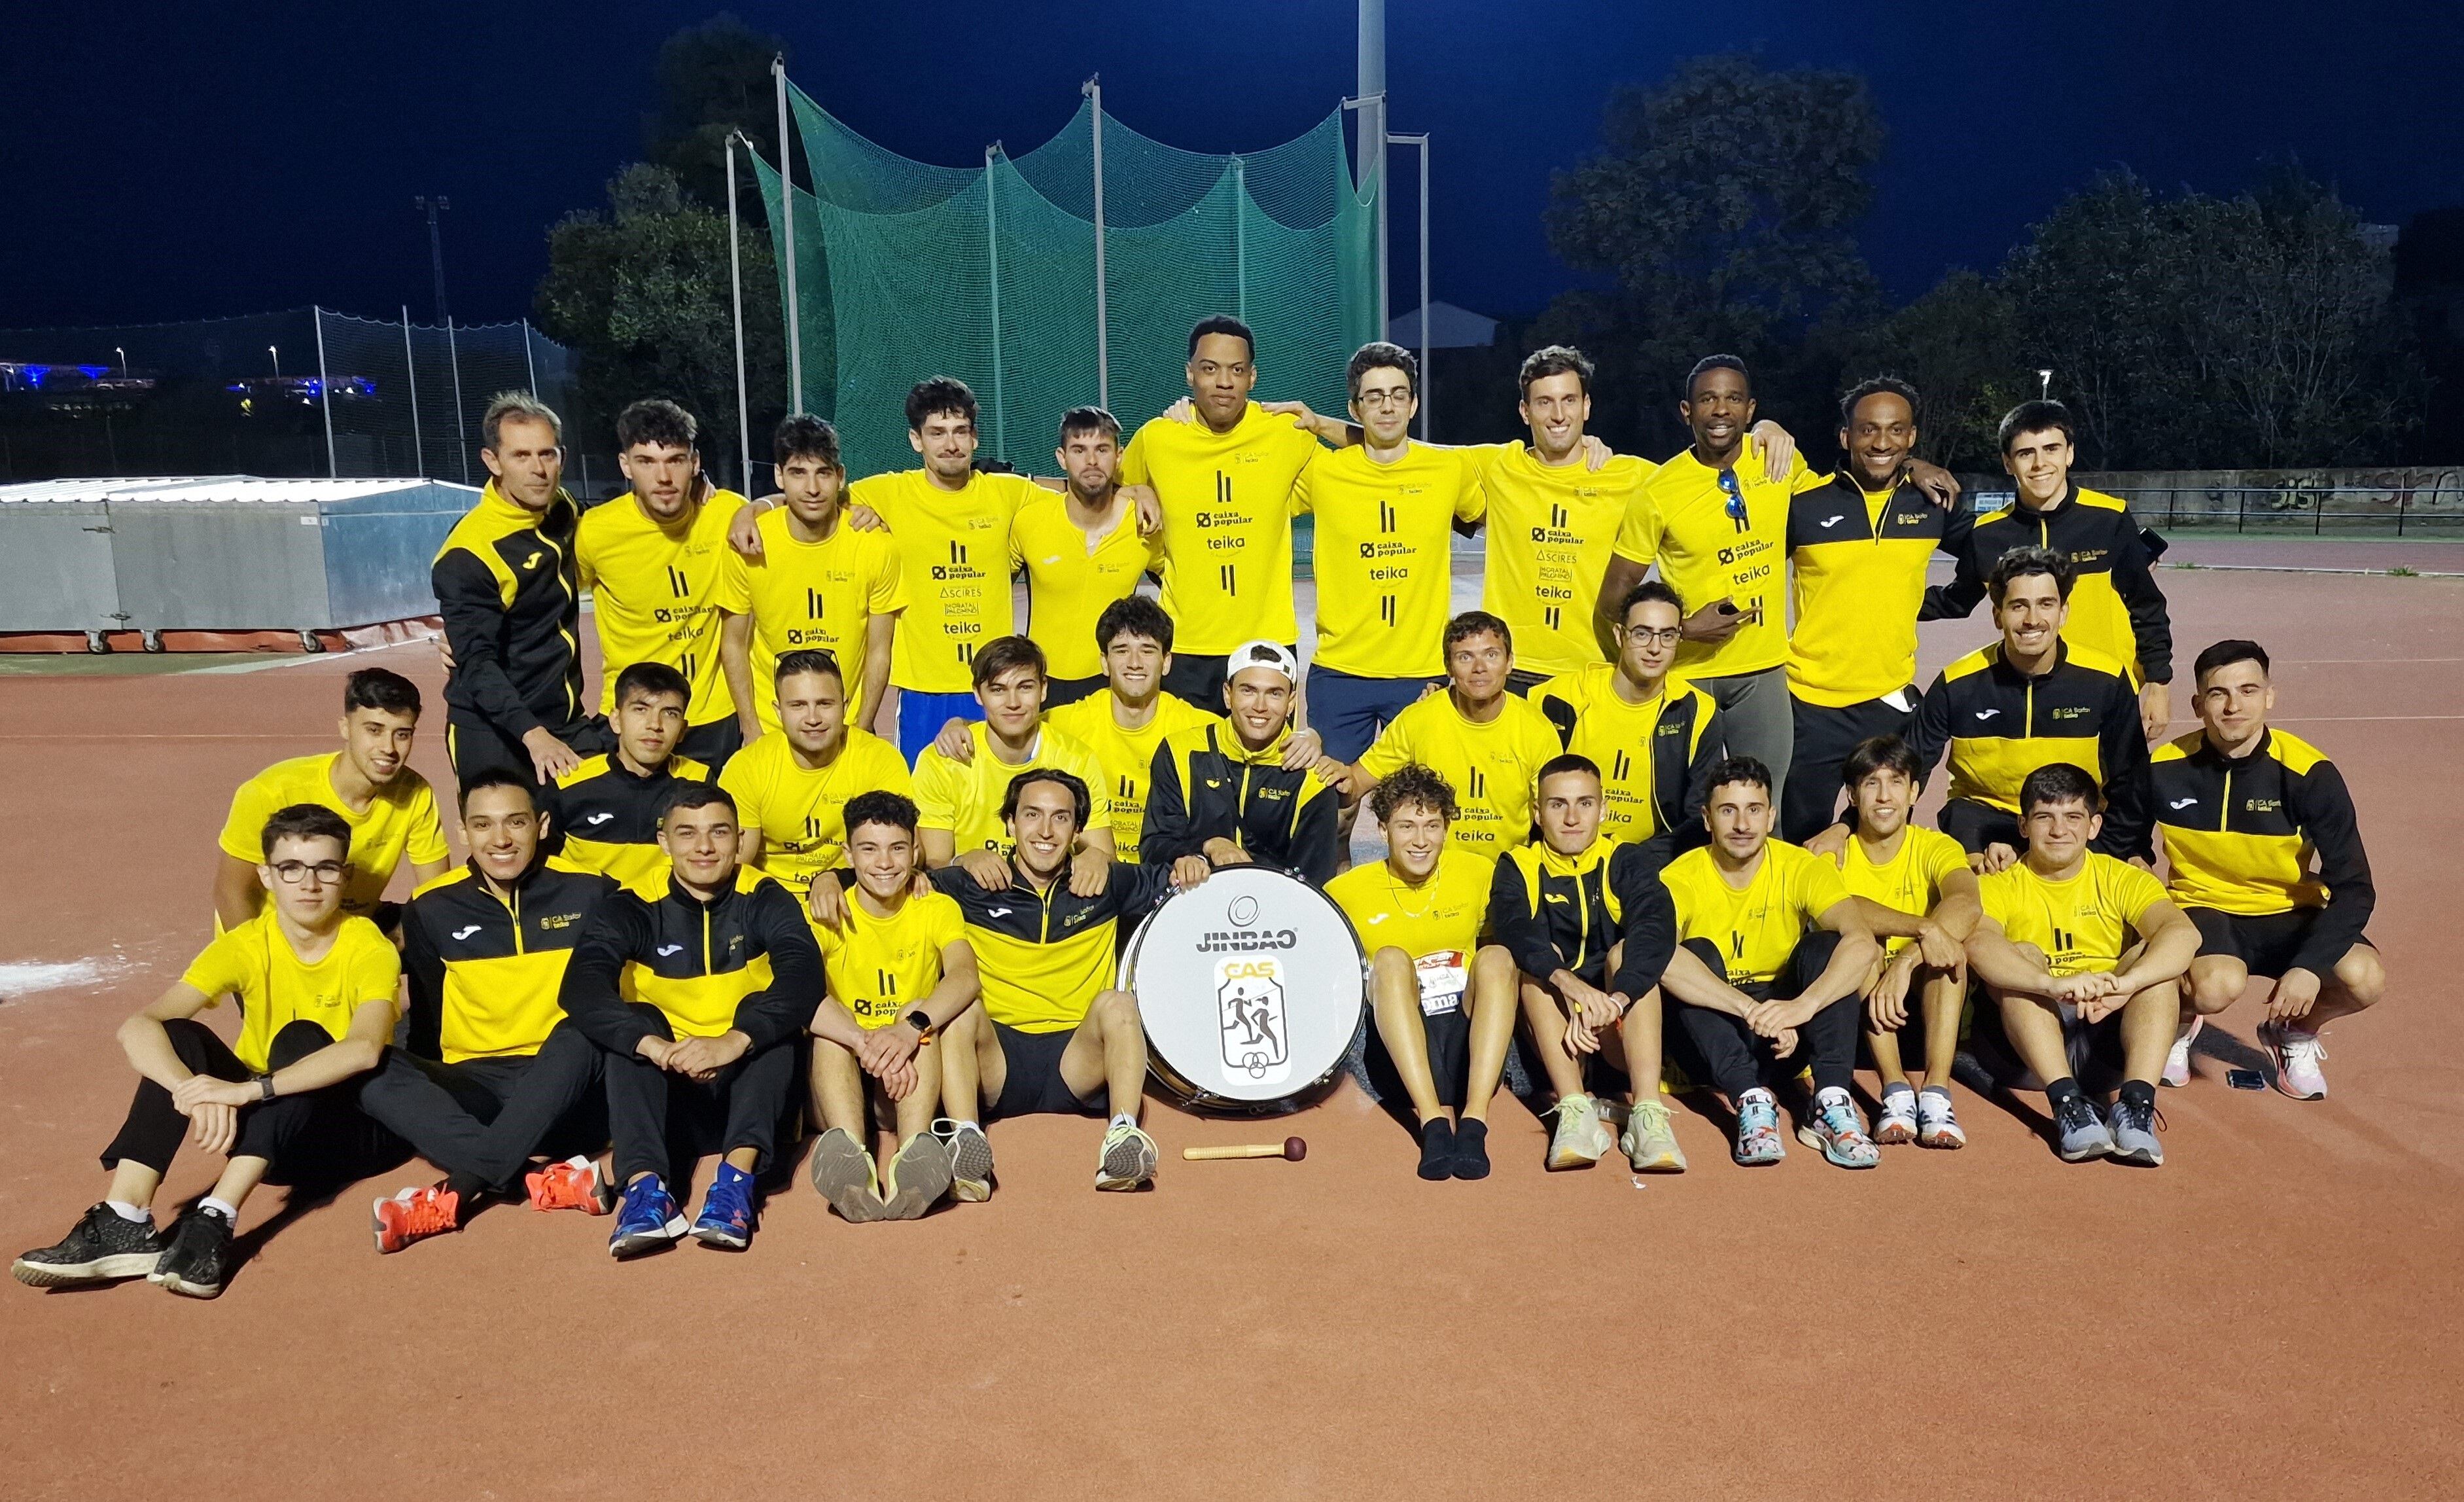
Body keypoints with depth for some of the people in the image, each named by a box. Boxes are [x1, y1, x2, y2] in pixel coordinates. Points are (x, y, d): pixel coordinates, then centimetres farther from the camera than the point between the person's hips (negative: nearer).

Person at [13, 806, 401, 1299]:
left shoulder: (369, 948, -17)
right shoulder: (245, 945, -9)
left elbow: (364, 1048, -36)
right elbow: (137, 1028, -22)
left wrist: (250, 1089, -44)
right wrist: (196, 1092, -40)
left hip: (345, 1126, -3)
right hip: (258, 1125, 3)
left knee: (302, 1039, -31)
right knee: (178, 1036, -21)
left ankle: (214, 1222, -40)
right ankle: (125, 1223, -31)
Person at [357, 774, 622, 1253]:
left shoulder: (587, 892, -2)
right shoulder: (431, 908, 3)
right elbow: (426, 1021, 12)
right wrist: (430, 1092, 3)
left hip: (561, 1089, -2)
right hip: (473, 1087, 2)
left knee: (579, 1036, -34)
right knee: (372, 1071, -26)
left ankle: (458, 1194, -36)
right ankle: (544, 1181, -38)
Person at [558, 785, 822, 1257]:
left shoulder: (765, 900, -4)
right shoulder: (634, 907, -3)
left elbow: (803, 978, -22)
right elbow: (580, 987, -21)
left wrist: (735, 1041, -41)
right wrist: (653, 1045, -40)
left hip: (747, 1087, 0)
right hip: (665, 1091, 1)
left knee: (768, 1016, -26)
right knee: (633, 1024, -25)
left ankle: (736, 1178, -38)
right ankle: (646, 1183, -39)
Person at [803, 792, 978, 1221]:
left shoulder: (937, 909, 1)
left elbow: (964, 976, -20)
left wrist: (911, 1028, -41)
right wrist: (867, 1043, -40)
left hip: (913, 1075, 0)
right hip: (844, 1075, 0)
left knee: (921, 1016, -28)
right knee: (828, 1028, -29)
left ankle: (916, 1154, -51)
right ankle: (849, 1153, -54)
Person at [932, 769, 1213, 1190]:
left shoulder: (1104, 885, 13)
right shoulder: (973, 887, 7)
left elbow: (1166, 880, 23)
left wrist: (1188, 866, 1)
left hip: (1078, 1057, 1)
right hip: (997, 1057, -1)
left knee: (1118, 1003, -27)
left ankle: (1123, 1136, -40)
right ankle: (965, 1138, -42)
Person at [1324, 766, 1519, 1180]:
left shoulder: (1478, 873, 5)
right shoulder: (1351, 889, 1)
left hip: (1469, 1026, 1)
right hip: (1399, 1033, -1)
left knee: (1497, 957, -27)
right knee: (1390, 959, -29)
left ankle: (1474, 1120, -37)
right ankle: (1434, 1120, -41)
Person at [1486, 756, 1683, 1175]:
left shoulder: (1629, 862, 2)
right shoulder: (1518, 868, 2)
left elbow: (1657, 929, -19)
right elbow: (1515, 930, -21)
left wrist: (1615, 998, -38)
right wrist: (1567, 981, -42)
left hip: (1621, 1031, 0)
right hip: (1550, 1029, 0)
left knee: (1626, 950, -24)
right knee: (1538, 956, -23)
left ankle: (1647, 1115, -36)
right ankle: (1575, 1110, -37)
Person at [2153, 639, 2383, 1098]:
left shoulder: (2309, 774, -15)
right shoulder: (2164, 770, -13)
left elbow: (2353, 887, -15)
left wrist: (2310, 967, -27)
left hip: (2289, 914, 2)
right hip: (2203, 907, -1)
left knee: (2366, 978, -27)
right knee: (2217, 987, -34)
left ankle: (2293, 1032, 9)